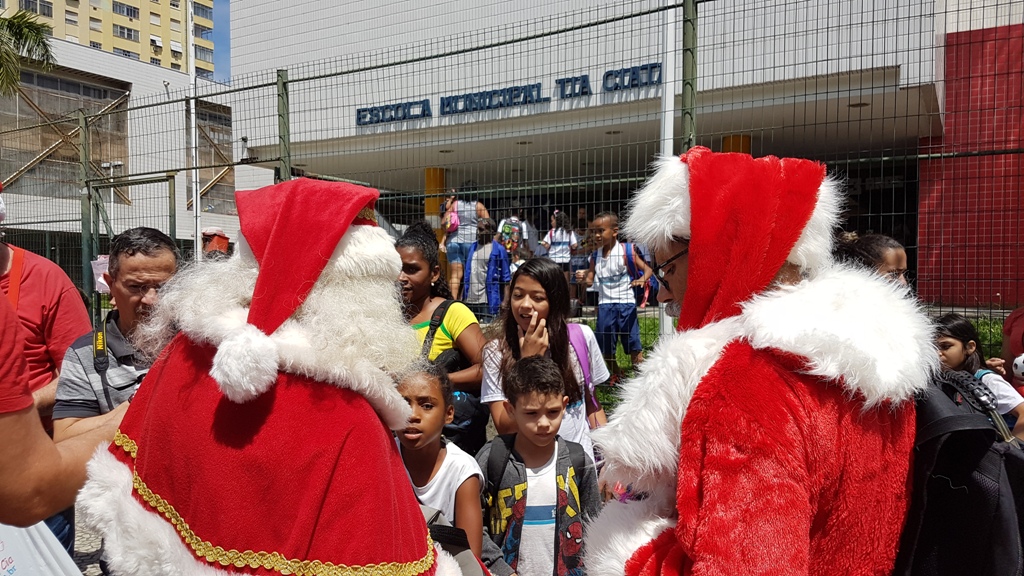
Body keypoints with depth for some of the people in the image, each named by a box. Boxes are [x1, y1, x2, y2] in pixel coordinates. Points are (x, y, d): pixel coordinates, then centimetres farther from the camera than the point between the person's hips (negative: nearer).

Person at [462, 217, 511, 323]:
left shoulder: (499, 249, -3)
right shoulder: (473, 247, 12)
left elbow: (506, 278, -3)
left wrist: (505, 301, -9)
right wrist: (463, 296, 12)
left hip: (488, 301, -5)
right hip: (469, 300, 5)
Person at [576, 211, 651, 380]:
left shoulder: (626, 251, -7)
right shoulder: (595, 256, 5)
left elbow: (647, 269, -6)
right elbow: (589, 280, 8)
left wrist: (642, 279, -27)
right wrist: (583, 279, -16)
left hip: (625, 303, -4)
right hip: (604, 304, 5)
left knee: (632, 343, 1)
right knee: (605, 345, 12)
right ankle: (616, 375, 33)